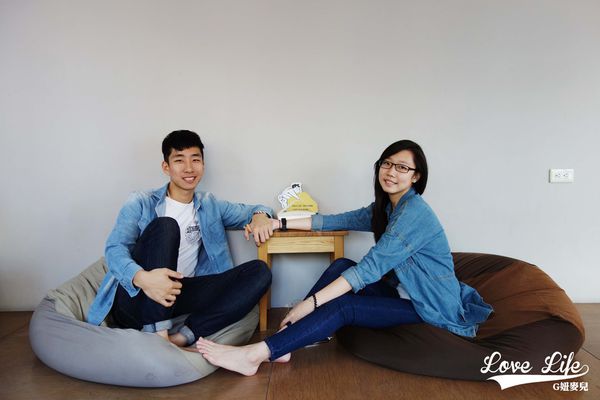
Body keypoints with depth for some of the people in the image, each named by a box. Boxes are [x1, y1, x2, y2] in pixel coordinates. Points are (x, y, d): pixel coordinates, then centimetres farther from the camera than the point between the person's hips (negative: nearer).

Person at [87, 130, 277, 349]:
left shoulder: (209, 205, 16)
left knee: (259, 271, -13)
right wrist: (141, 278, -34)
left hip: (178, 297, 4)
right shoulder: (141, 203, 2)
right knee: (165, 225, -27)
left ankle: (180, 338, -27)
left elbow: (251, 211, 19)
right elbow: (115, 249, -11)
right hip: (136, 297, -4)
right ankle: (156, 335, -30)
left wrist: (260, 216, -8)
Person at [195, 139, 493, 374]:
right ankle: (283, 341, -12)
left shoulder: (414, 211, -22)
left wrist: (311, 302, -31)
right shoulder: (383, 209, 8)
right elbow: (337, 220, 8)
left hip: (431, 308, -8)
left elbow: (371, 267, -29)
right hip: (403, 292, 8)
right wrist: (282, 223, 0)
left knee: (342, 306, -24)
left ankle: (255, 355, -22)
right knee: (341, 266, -9)